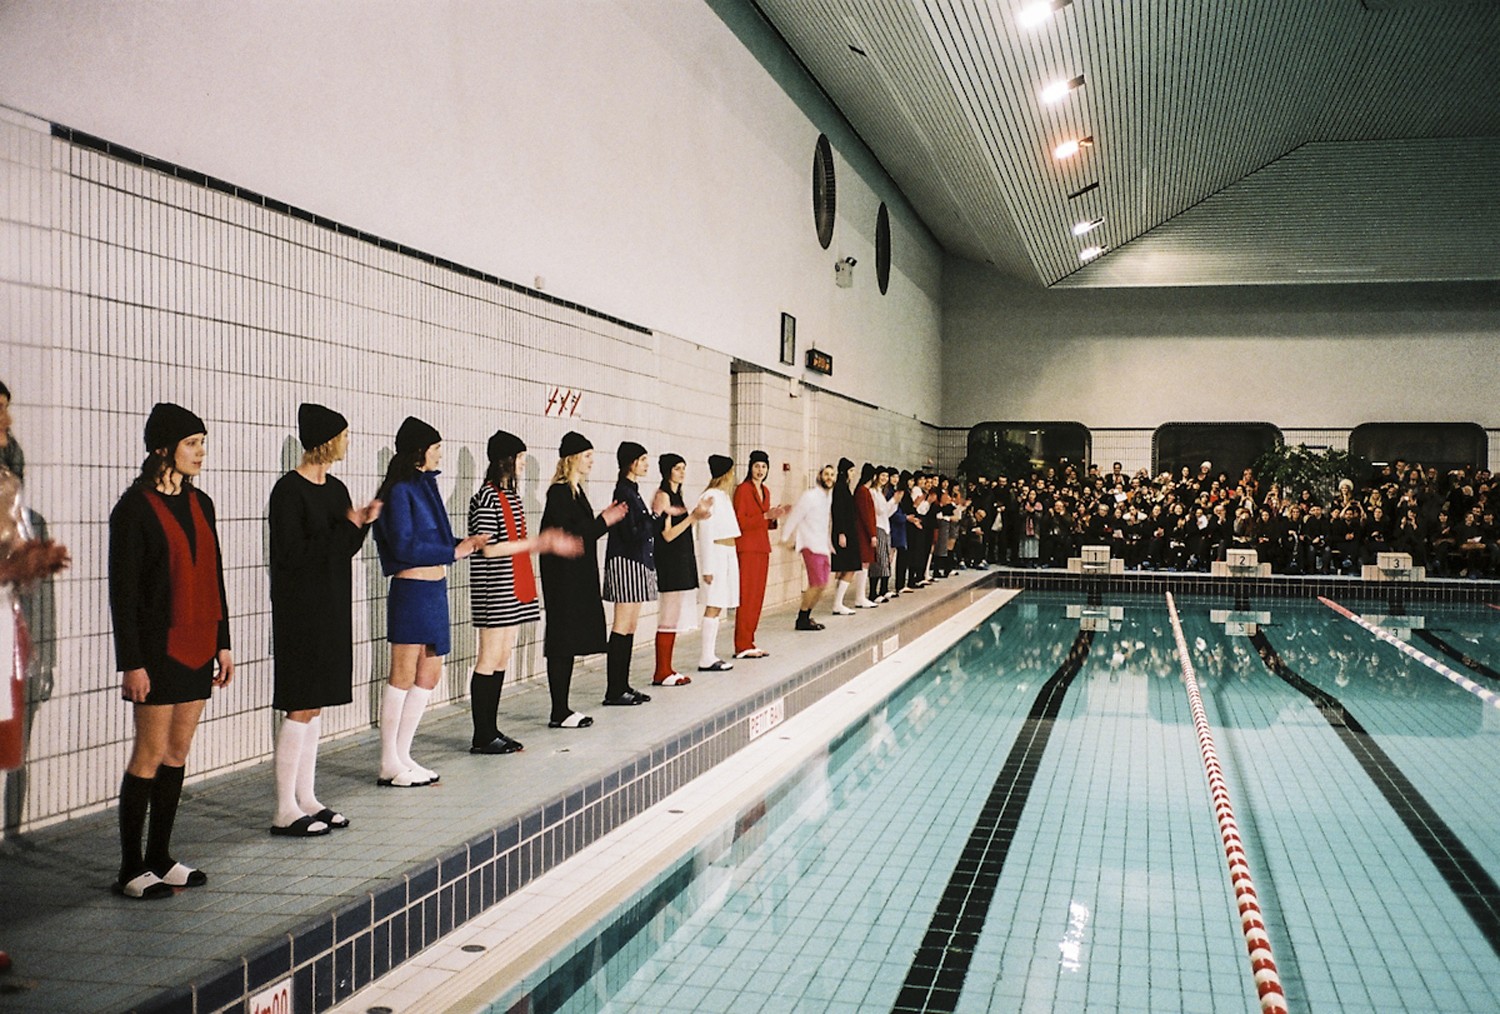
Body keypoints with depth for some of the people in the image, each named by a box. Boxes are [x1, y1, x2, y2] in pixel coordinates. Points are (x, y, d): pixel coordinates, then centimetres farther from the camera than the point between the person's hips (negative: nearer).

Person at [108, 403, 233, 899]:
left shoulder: (200, 504, 11)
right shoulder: (135, 507, -10)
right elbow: (123, 590, -12)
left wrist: (223, 643, 13)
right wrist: (131, 663, -15)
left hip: (197, 646, 7)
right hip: (159, 647, -7)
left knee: (178, 751, 11)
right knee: (150, 754, -2)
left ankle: (160, 858, 20)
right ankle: (131, 870, 8)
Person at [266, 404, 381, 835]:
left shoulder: (335, 489, 12)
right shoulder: (289, 490, -13)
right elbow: (294, 553, -19)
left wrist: (363, 524, -3)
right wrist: (348, 526, -17)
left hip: (331, 607, 8)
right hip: (301, 609, -8)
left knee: (314, 705, 12)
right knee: (301, 706, -6)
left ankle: (306, 799, 19)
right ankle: (285, 811, 2)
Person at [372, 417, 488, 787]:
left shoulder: (425, 485, 14)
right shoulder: (400, 491, -11)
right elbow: (405, 547, -17)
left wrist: (464, 544, 3)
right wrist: (454, 551, -14)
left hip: (435, 590, 9)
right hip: (411, 589, -9)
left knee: (429, 674, 11)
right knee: (403, 676, -3)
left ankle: (402, 756, 20)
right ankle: (389, 765, 5)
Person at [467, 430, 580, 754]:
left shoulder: (510, 494, 15)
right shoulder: (486, 497, -13)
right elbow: (489, 548, -18)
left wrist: (548, 543, 7)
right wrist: (536, 542, -14)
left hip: (514, 588, 9)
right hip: (494, 589, -9)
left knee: (503, 658, 11)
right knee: (490, 659, -4)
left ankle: (491, 730, 17)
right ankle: (482, 737, 3)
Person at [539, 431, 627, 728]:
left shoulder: (574, 491, 15)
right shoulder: (559, 493, -14)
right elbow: (568, 536, -19)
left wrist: (603, 518, 6)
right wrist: (604, 521, -14)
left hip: (577, 578, 10)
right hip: (564, 579, -10)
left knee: (568, 643, 11)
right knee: (562, 643, -5)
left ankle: (562, 709, 16)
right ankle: (559, 713, 0)